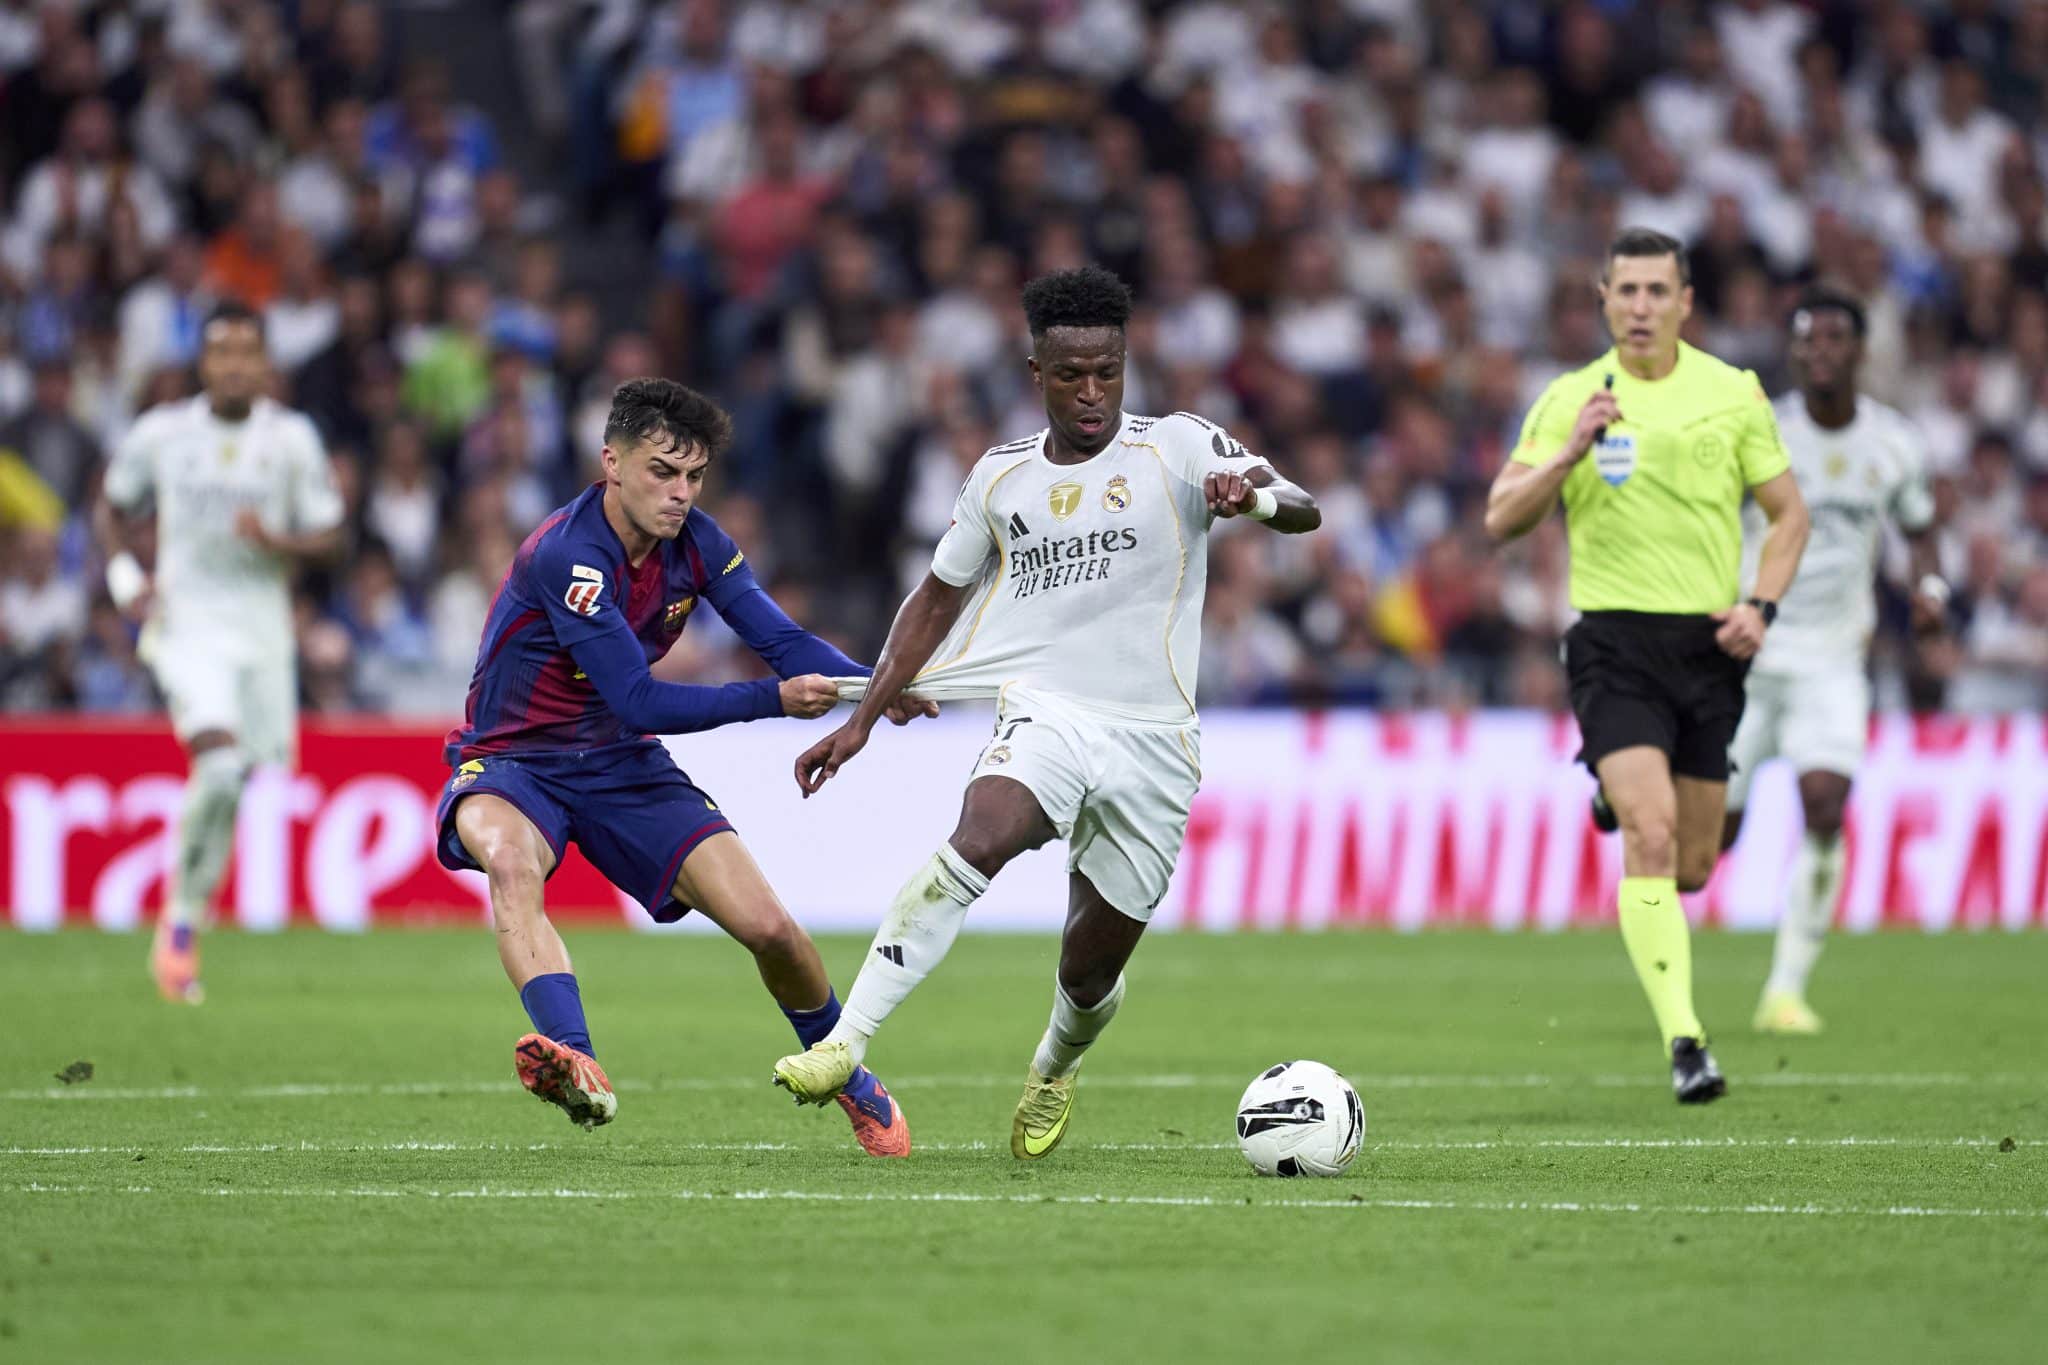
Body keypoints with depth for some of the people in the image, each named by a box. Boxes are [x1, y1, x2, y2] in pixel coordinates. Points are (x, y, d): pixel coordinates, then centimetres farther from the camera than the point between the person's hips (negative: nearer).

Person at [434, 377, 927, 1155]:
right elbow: (640, 701, -28)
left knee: (767, 928, -6)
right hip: (512, 764, -5)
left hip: (623, 767, 5)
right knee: (511, 863, -41)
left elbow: (781, 640, -3)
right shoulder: (566, 555, -26)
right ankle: (578, 1068, -57)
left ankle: (851, 1082, 21)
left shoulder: (694, 542, -4)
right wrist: (774, 699, -31)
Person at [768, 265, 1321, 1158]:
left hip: (1152, 740, -1)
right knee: (976, 842, -32)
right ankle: (846, 1044, -38)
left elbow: (1303, 511, -13)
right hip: (1043, 712, 1)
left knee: (1091, 968, 7)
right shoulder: (1002, 477, 11)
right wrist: (863, 721, 19)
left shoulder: (1177, 448, 0)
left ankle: (1052, 1075, 43)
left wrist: (1252, 498, -38)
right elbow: (938, 596, 23)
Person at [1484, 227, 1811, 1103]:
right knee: (1651, 831, -21)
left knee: (1691, 867, 7)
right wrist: (1569, 453, -16)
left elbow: (1788, 512, 11)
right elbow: (1501, 520, 0)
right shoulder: (1570, 399, 4)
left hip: (1708, 640, 2)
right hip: (1615, 643, -2)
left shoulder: (1733, 395, 5)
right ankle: (1683, 1039, -23)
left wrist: (1760, 606, -4)